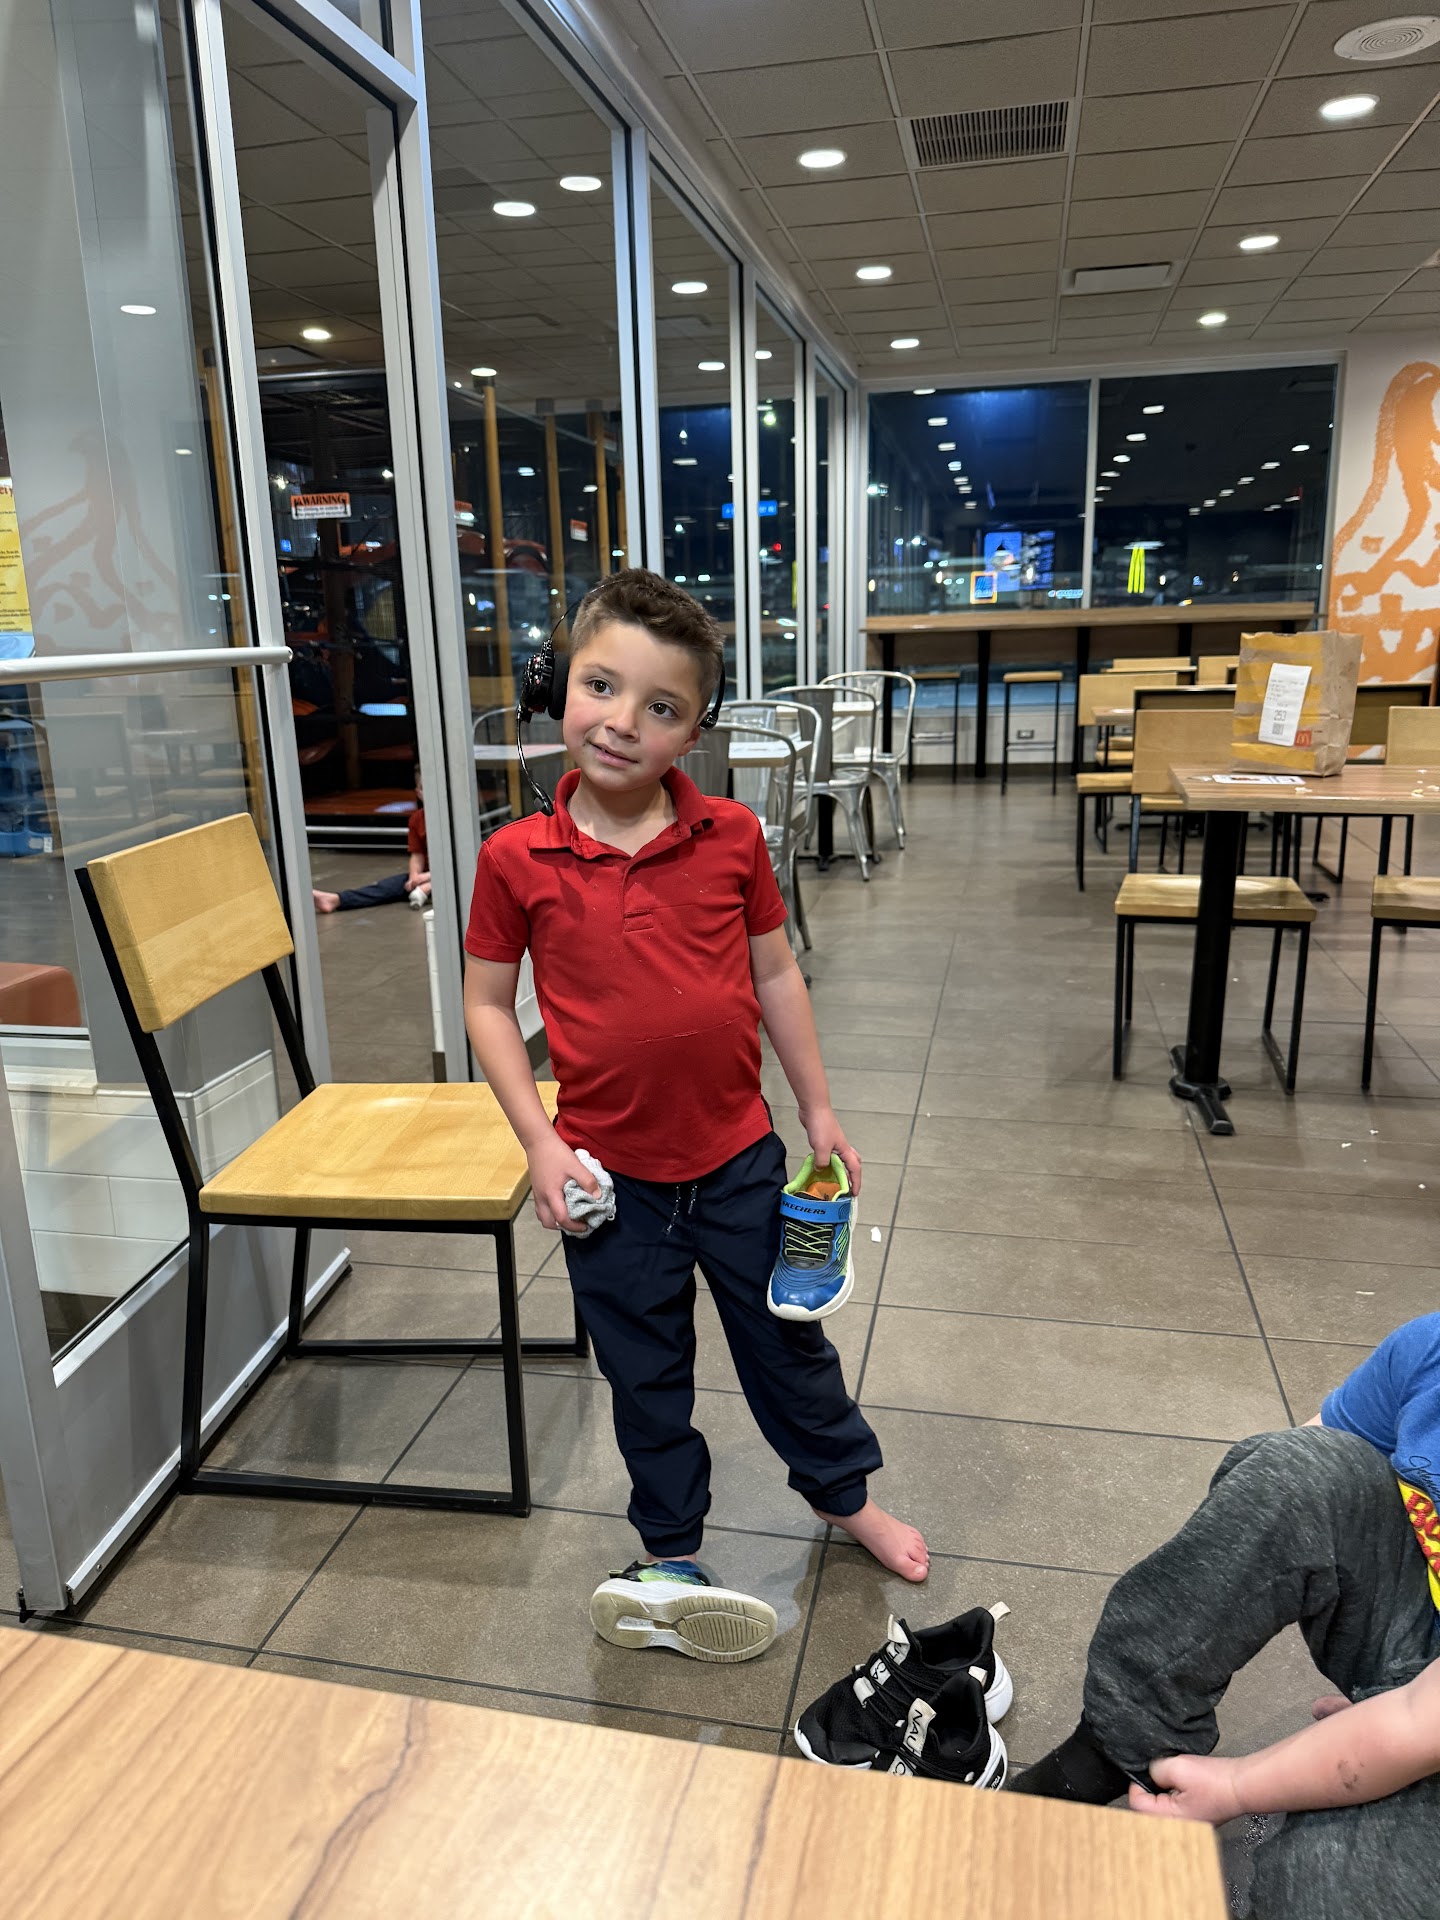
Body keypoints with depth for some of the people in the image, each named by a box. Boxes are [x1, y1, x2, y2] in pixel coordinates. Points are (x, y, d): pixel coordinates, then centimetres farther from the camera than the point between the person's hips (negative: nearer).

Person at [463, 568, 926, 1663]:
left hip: (739, 1154, 1)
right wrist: (540, 1142, -10)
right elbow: (488, 1001, -3)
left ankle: (845, 1493, 49)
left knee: (789, 1339, 21)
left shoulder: (732, 838, -9)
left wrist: (820, 1110, 5)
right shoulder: (519, 859, -12)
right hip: (611, 1173, -1)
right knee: (645, 1374, 19)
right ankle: (670, 1553, 43)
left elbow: (775, 973, 2)